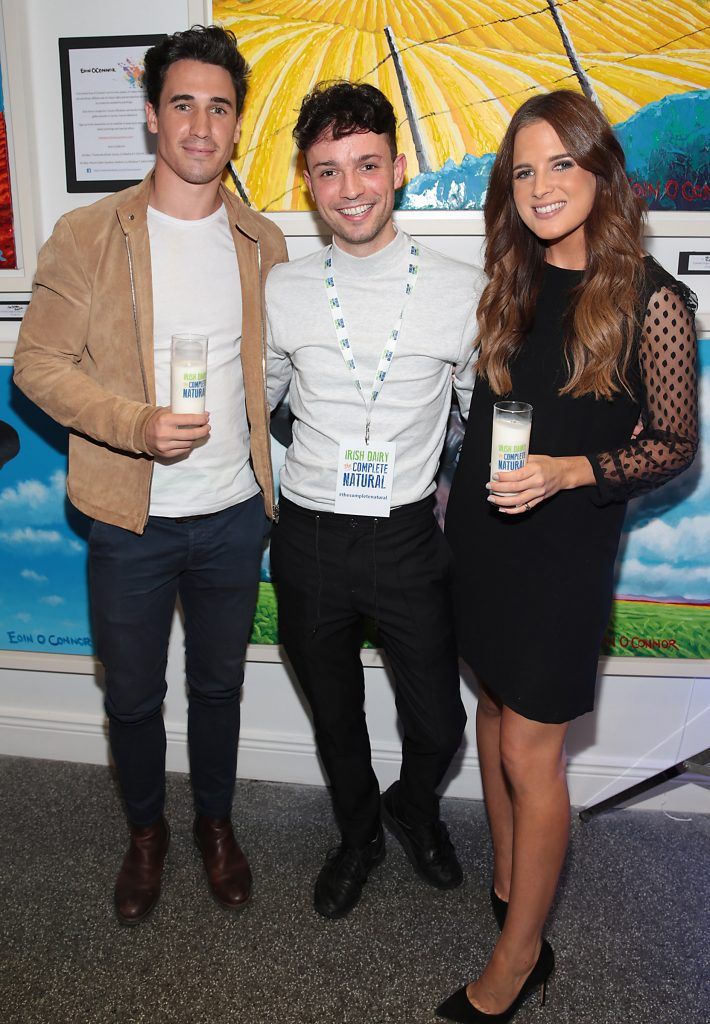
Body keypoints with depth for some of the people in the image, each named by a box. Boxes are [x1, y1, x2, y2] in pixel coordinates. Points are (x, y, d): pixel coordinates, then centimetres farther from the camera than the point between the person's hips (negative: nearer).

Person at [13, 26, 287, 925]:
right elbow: (39, 362, -8)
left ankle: (215, 823, 43)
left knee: (219, 683, 19)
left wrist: (270, 473, 5)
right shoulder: (86, 237, -8)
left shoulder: (263, 244, 2)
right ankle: (146, 831, 41)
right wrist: (137, 424, -23)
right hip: (131, 520, -2)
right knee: (133, 695, 14)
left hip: (233, 514, 2)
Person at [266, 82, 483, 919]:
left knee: (438, 725, 10)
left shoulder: (461, 292, -7)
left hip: (410, 537, -1)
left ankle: (413, 807, 47)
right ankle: (358, 833, 50)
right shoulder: (282, 291, -3)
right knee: (334, 716, 20)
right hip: (309, 536, 2)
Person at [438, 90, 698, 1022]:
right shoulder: (512, 282, 4)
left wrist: (570, 472, -21)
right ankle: (508, 883, 39)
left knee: (530, 753, 1)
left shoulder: (651, 299, -13)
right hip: (483, 529, 6)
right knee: (495, 706, 17)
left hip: (566, 546, -6)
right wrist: (462, 493, 12)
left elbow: (677, 445, -8)